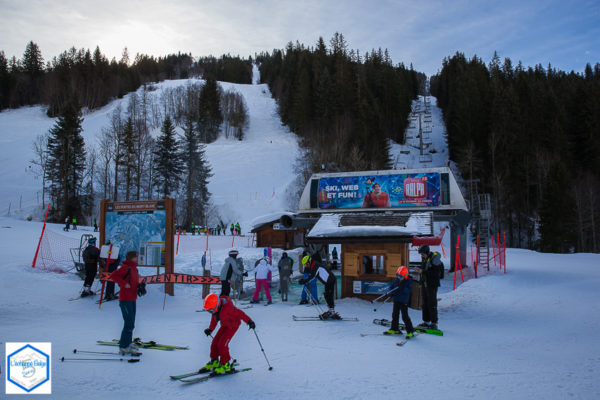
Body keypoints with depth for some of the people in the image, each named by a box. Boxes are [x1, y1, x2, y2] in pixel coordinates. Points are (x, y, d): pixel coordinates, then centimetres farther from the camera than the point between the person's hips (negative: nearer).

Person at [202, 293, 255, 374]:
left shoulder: (227, 307, -35)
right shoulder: (215, 308, -10)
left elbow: (239, 313, -27)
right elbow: (214, 319, 10)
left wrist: (249, 321, -23)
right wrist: (210, 329, 19)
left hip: (233, 325, -7)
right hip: (225, 325, 8)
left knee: (222, 344, -16)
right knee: (215, 342, 2)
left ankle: (225, 365, -3)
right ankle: (214, 362, 21)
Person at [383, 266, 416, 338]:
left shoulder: (408, 281, -12)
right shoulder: (396, 280, 3)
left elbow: (409, 290, -19)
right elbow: (391, 286, 12)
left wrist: (403, 288, -33)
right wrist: (392, 293, -5)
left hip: (404, 301, -6)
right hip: (396, 300, 6)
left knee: (405, 316, -6)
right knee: (395, 314, 14)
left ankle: (410, 331, 5)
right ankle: (394, 329, 29)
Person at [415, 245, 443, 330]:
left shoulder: (434, 258, -15)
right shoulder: (424, 259, 11)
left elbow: (435, 273, -22)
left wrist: (422, 271, -23)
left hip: (432, 285, -8)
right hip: (425, 284, 9)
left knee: (432, 304, -6)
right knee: (425, 303, 12)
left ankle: (434, 323, 1)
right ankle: (426, 322, 20)